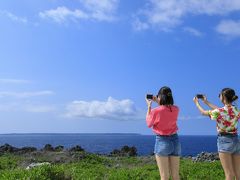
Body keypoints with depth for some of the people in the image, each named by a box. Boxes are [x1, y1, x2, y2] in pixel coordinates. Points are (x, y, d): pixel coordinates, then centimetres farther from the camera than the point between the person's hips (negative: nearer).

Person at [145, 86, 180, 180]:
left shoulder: (156, 111, -15)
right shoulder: (176, 109, -2)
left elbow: (149, 124, 3)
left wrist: (149, 106, 7)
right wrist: (158, 102, 18)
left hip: (162, 141, -4)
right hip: (175, 140, 5)